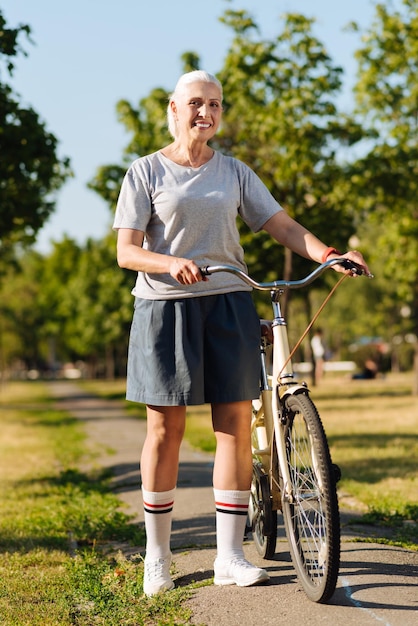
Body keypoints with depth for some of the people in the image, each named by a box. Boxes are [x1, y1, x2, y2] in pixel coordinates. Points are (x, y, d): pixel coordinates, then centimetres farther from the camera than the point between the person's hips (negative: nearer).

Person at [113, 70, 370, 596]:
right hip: (165, 304, -2)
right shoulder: (146, 172, 3)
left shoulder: (234, 173, 12)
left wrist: (331, 256, -11)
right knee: (165, 427, 0)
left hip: (228, 303, 3)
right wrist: (173, 263, -24)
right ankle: (157, 556, 13)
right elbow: (127, 252, -4)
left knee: (235, 424, -2)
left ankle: (229, 557, 5)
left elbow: (283, 227, 6)